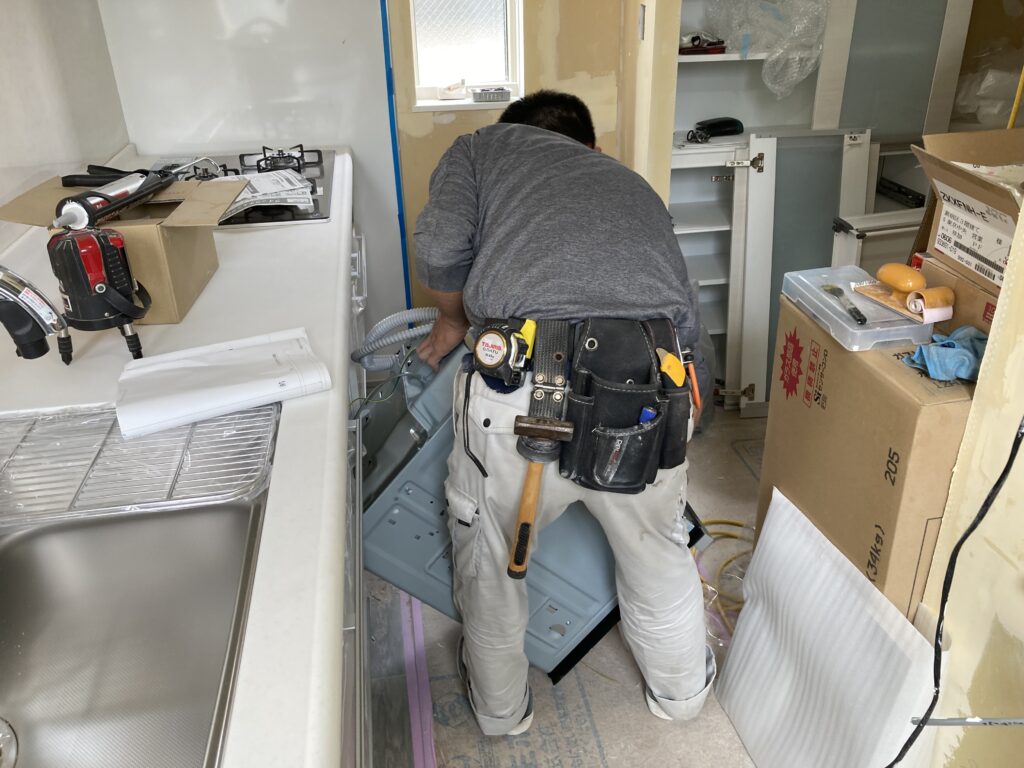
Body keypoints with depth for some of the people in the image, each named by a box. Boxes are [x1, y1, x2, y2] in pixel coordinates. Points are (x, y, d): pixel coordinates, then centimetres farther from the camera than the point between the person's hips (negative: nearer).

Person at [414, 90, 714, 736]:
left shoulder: (485, 147, 24)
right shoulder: (633, 184, 33)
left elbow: (439, 250, 5)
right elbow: (685, 307, 32)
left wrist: (454, 318, 26)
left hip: (518, 382, -3)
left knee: (490, 553, 26)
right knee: (658, 545, 31)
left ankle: (501, 706, 49)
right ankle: (680, 688, 55)